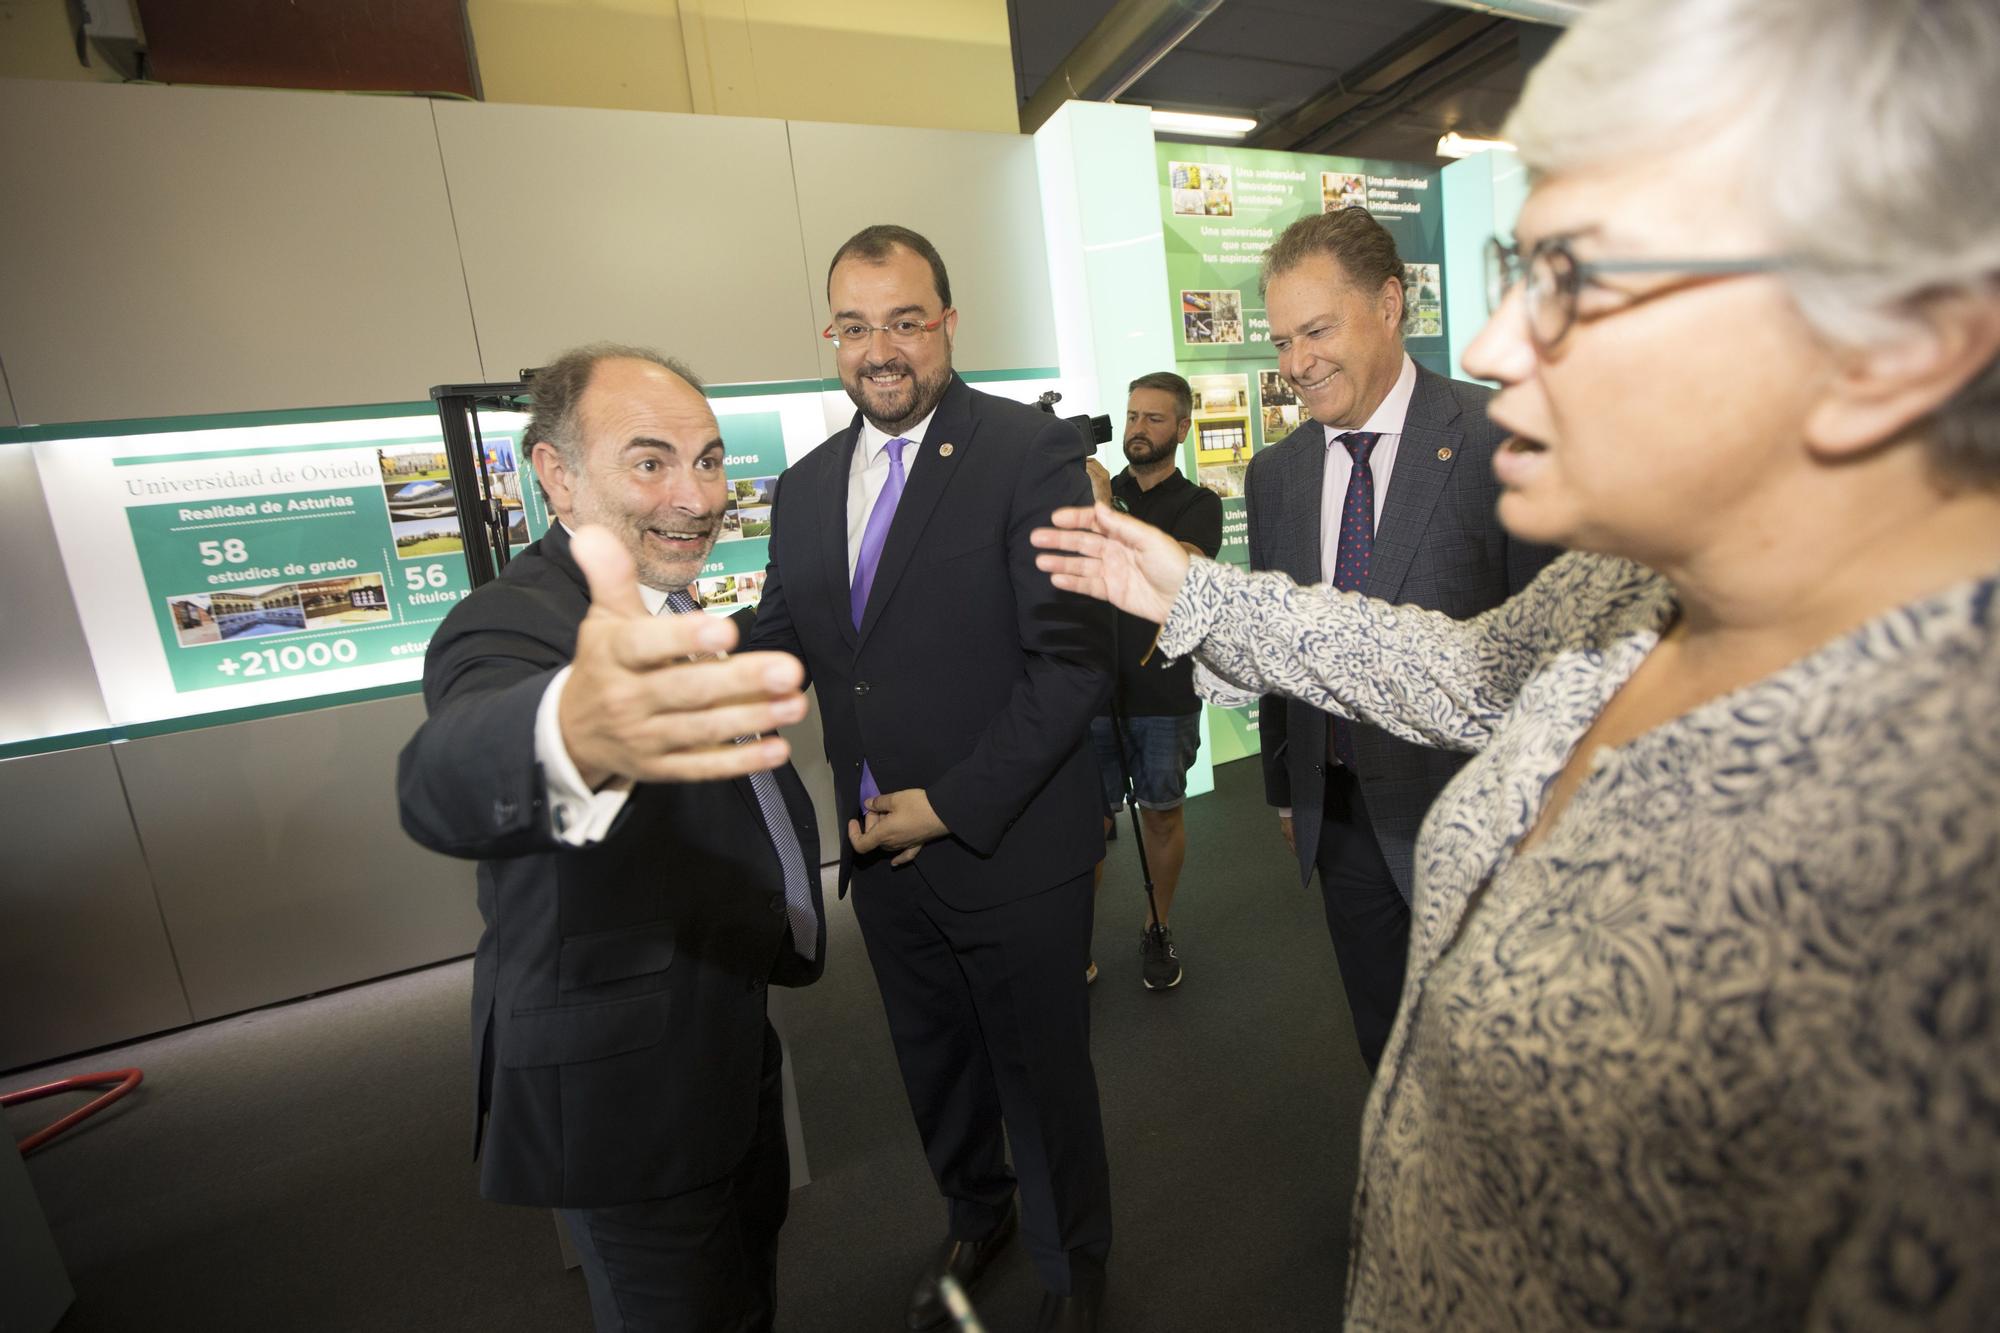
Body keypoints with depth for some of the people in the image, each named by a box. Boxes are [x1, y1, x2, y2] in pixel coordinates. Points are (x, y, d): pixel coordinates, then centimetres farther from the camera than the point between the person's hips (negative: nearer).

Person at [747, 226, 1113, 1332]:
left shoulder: (1034, 452, -12)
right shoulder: (803, 488, 7)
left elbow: (1073, 661, -18)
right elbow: (777, 649, 9)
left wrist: (951, 805, -18)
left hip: (1009, 849, -5)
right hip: (881, 853, 6)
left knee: (1042, 1074, 17)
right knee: (932, 1069, 26)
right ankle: (973, 1218, 57)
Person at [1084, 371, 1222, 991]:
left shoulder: (1199, 505, 4)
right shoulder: (1094, 491, 11)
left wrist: (1107, 512, -19)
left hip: (1165, 692, -1)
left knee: (1162, 814, 11)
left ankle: (1157, 931, 29)